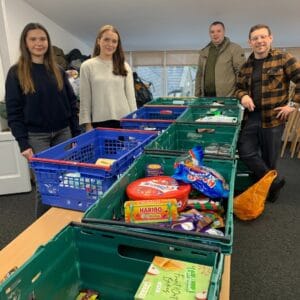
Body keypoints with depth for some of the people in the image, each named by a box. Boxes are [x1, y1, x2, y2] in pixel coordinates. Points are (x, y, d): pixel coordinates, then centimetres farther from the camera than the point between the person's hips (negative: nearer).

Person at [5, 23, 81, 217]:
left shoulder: (58, 71, 8)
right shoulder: (16, 73, -3)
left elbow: (72, 103, 9)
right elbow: (13, 111, -5)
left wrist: (77, 133, 3)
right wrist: (23, 143, -12)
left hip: (63, 133, 4)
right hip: (36, 136, -3)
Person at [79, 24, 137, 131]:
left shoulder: (124, 66, 8)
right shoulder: (87, 66, 3)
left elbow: (131, 96, 6)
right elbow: (85, 100, 2)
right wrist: (88, 124, -3)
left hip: (123, 120, 2)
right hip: (100, 121, -2)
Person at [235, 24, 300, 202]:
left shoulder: (283, 58, -3)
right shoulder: (246, 65, 11)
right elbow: (239, 87, 20)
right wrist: (243, 95, -3)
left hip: (273, 117, -4)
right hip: (251, 117, 5)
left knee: (269, 158, 6)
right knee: (245, 151, -2)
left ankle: (268, 186, 29)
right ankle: (274, 181, 14)